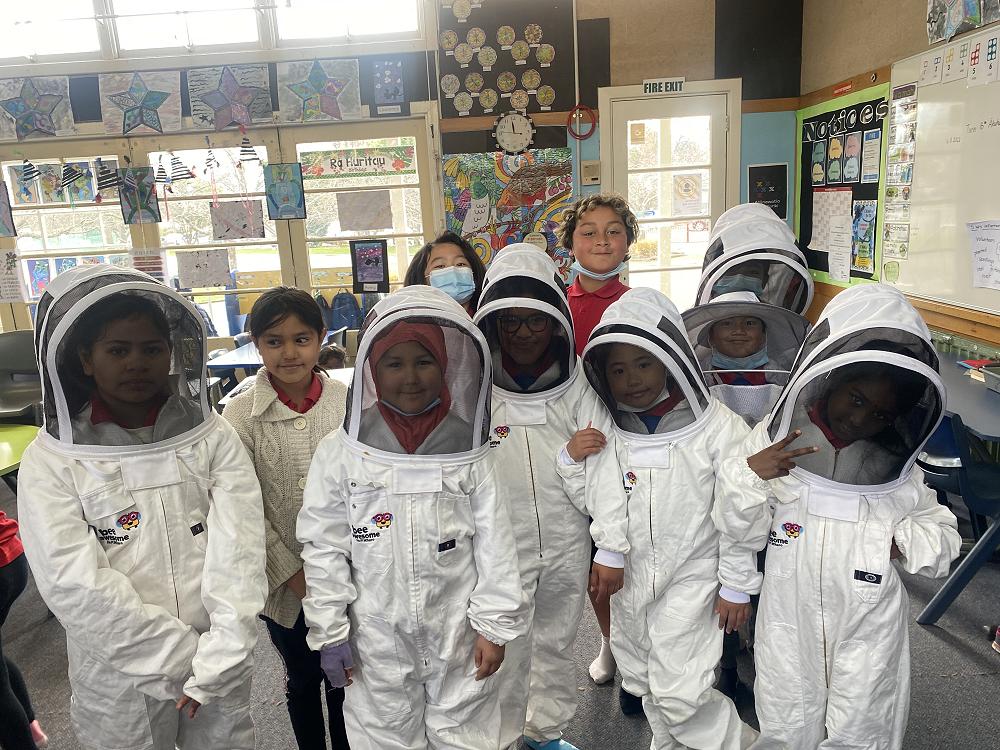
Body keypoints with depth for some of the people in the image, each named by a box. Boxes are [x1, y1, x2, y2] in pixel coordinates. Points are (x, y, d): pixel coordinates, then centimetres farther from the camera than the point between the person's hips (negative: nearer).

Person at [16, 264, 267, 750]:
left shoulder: (212, 436, -6)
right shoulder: (51, 461, -9)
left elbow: (238, 549, -12)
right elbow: (75, 585, -16)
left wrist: (218, 658, -20)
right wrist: (186, 658, -17)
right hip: (121, 679, -1)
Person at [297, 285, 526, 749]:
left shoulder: (466, 449, -7)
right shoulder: (341, 454, -9)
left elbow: (494, 543, -3)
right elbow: (324, 549, -4)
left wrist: (495, 625, -3)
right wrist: (329, 633, -3)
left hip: (459, 639, 1)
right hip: (376, 641, 0)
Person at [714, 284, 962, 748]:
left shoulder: (896, 469, -4)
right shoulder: (776, 439, -9)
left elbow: (942, 531, 5)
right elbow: (740, 532, -5)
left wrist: (907, 540, -16)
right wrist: (749, 477, -23)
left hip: (867, 628, 1)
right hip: (790, 623, 0)